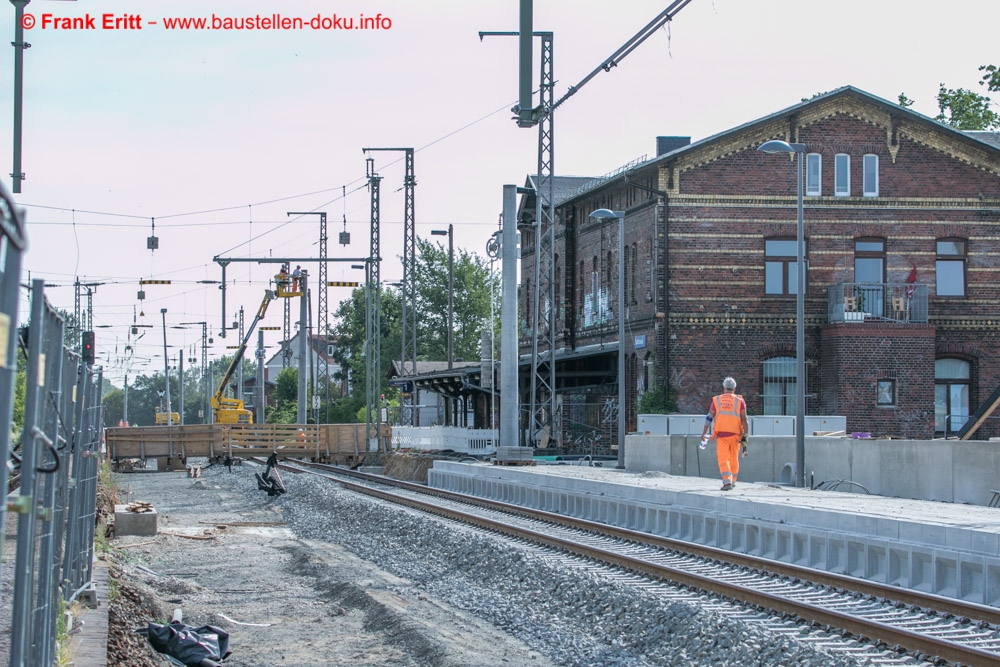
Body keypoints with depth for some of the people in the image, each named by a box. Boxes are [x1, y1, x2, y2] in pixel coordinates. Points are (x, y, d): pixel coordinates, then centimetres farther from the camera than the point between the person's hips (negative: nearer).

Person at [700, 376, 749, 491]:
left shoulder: (716, 400, 7)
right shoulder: (740, 401, 5)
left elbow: (709, 418, 2)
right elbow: (744, 419, -4)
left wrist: (703, 434, 7)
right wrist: (745, 436, -5)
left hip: (721, 434, -1)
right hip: (735, 434, 1)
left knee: (723, 459, -5)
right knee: (734, 458, 18)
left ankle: (727, 482, -22)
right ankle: (732, 481, 30)